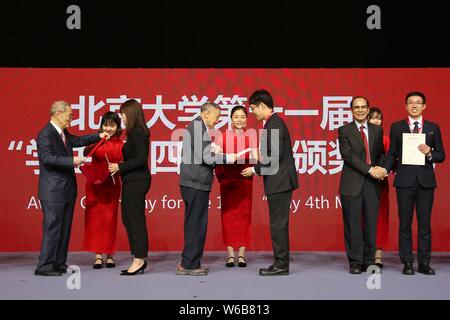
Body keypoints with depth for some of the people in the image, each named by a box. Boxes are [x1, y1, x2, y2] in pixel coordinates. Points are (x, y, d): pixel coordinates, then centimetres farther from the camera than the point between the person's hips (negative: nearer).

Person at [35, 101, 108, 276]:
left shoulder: (63, 133, 14)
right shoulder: (46, 134, -14)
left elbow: (77, 141, 31)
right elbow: (47, 157, -24)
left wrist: (98, 136, 28)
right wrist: (71, 161, -27)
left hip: (67, 189, 9)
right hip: (53, 191, -9)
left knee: (65, 228, 11)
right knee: (52, 227, -8)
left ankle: (59, 264, 18)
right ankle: (44, 266, -3)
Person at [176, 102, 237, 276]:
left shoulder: (194, 126, 18)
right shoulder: (199, 128, -13)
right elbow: (205, 158, -18)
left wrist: (212, 149, 12)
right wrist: (227, 158, -9)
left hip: (191, 183, 10)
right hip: (197, 183, -10)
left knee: (193, 223, 14)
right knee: (197, 224, -4)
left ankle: (189, 263, 19)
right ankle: (189, 264, 1)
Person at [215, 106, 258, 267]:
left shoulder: (251, 136, 6)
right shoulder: (224, 136, 4)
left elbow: (255, 158, -2)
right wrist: (220, 176, -11)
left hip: (245, 180, 0)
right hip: (227, 180, 0)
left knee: (244, 215, 1)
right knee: (228, 215, 0)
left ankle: (241, 255, 7)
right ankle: (230, 255, 5)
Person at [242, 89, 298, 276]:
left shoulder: (274, 124, -15)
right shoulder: (274, 122, 16)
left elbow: (275, 156, -21)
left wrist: (255, 170, -13)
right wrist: (259, 166, 13)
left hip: (279, 182, -10)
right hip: (280, 181, 10)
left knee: (278, 224, -5)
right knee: (278, 223, 12)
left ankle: (281, 265, 1)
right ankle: (281, 263, 18)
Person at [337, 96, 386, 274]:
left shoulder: (377, 130, 14)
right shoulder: (344, 131, 2)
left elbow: (381, 153, 16)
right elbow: (347, 155, -8)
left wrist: (380, 168, -6)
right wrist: (369, 169, -15)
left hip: (372, 183, 3)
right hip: (352, 184, -3)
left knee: (371, 223, 4)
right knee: (353, 224, 0)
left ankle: (369, 262, 13)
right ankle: (355, 263, 7)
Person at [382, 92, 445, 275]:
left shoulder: (433, 128, 9)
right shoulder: (397, 127, 7)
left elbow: (441, 156, 8)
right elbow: (392, 154, 5)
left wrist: (429, 154, -12)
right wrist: (386, 169, -11)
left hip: (426, 180, 1)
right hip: (405, 180, -1)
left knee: (425, 223, 4)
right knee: (405, 223, 2)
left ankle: (424, 263, 12)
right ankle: (407, 263, 9)